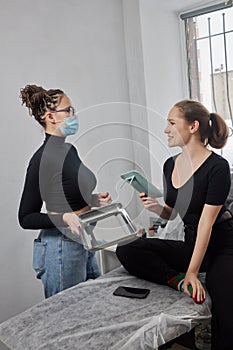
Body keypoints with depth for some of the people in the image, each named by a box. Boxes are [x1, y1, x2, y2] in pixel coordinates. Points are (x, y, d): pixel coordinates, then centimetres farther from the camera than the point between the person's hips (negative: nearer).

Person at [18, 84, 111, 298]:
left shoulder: (69, 151, 9)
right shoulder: (43, 158, -18)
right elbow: (26, 218, -15)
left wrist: (94, 200, 6)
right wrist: (64, 218, -29)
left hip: (84, 244, 9)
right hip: (61, 248, -9)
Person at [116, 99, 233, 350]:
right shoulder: (170, 165, 3)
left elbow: (206, 223, -19)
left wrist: (192, 273, -19)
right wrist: (156, 207, -9)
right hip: (190, 244, 6)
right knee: (126, 251, -11)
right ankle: (180, 281, -16)